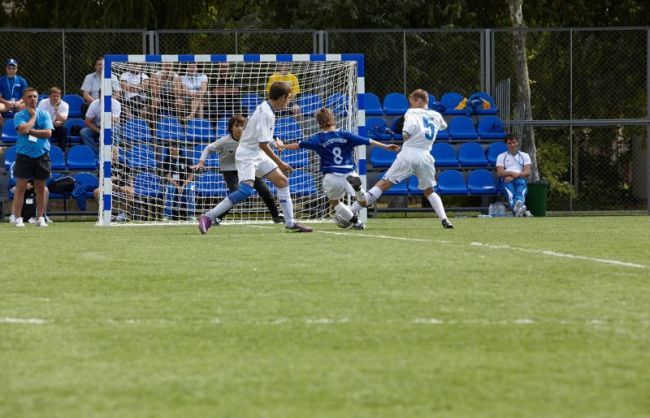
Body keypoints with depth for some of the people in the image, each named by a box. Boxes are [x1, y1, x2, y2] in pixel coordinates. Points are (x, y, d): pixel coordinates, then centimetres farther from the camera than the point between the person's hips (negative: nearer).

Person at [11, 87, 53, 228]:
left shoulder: (44, 114, 6)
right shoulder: (19, 115, 0)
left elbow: (48, 133, -6)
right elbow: (23, 129, -19)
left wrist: (30, 131, -11)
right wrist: (33, 116, -8)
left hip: (42, 155, 2)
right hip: (24, 155, -2)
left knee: (40, 187, 7)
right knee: (21, 186, -5)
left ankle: (40, 218, 14)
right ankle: (18, 218, -3)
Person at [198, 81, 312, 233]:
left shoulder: (266, 108, 7)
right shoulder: (266, 114, -23)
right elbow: (263, 144, -24)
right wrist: (279, 163, -18)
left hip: (258, 155, 10)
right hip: (247, 154, -10)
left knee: (282, 181, 8)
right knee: (246, 190, -25)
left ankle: (290, 223, 13)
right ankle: (208, 217, -22)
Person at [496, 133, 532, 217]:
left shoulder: (525, 156, 23)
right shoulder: (501, 156, 22)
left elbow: (527, 172, 7)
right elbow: (499, 173, 5)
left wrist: (517, 175, -13)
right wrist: (511, 173, -15)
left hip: (521, 179, 0)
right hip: (506, 181, 0)